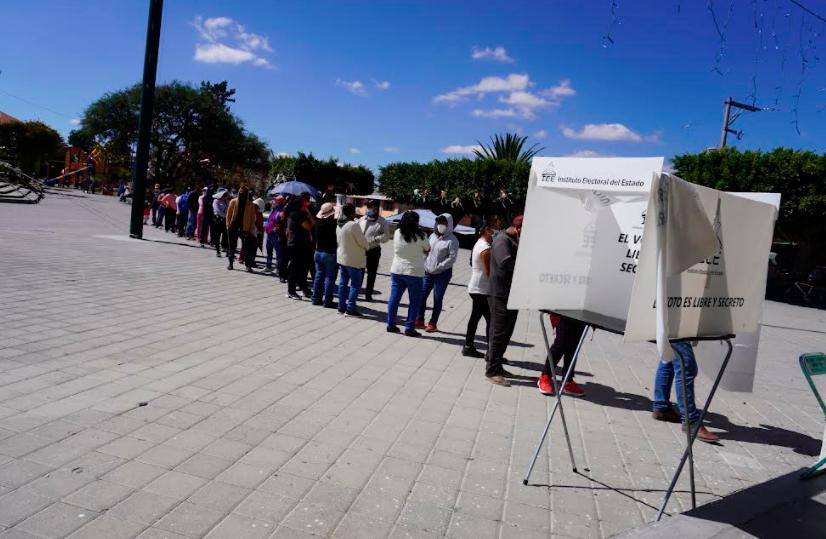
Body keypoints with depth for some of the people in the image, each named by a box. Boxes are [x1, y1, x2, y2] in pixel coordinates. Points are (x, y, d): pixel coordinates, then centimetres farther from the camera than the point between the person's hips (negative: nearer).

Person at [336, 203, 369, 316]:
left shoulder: (339, 225, 6)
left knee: (343, 283, 14)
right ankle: (350, 308, -2)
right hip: (354, 260, -8)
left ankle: (341, 306, 18)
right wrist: (365, 248, 6)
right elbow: (363, 242, -17)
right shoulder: (353, 225, -20)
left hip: (342, 257, 8)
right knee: (355, 284, -1)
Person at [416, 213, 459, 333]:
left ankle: (433, 323, 10)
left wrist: (438, 267, -19)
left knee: (437, 299, 0)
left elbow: (452, 258, -15)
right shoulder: (433, 236, 10)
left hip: (442, 273, -6)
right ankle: (420, 320, 17)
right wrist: (426, 264, 3)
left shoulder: (452, 240, -9)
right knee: (421, 295, 4)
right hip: (428, 272, 6)